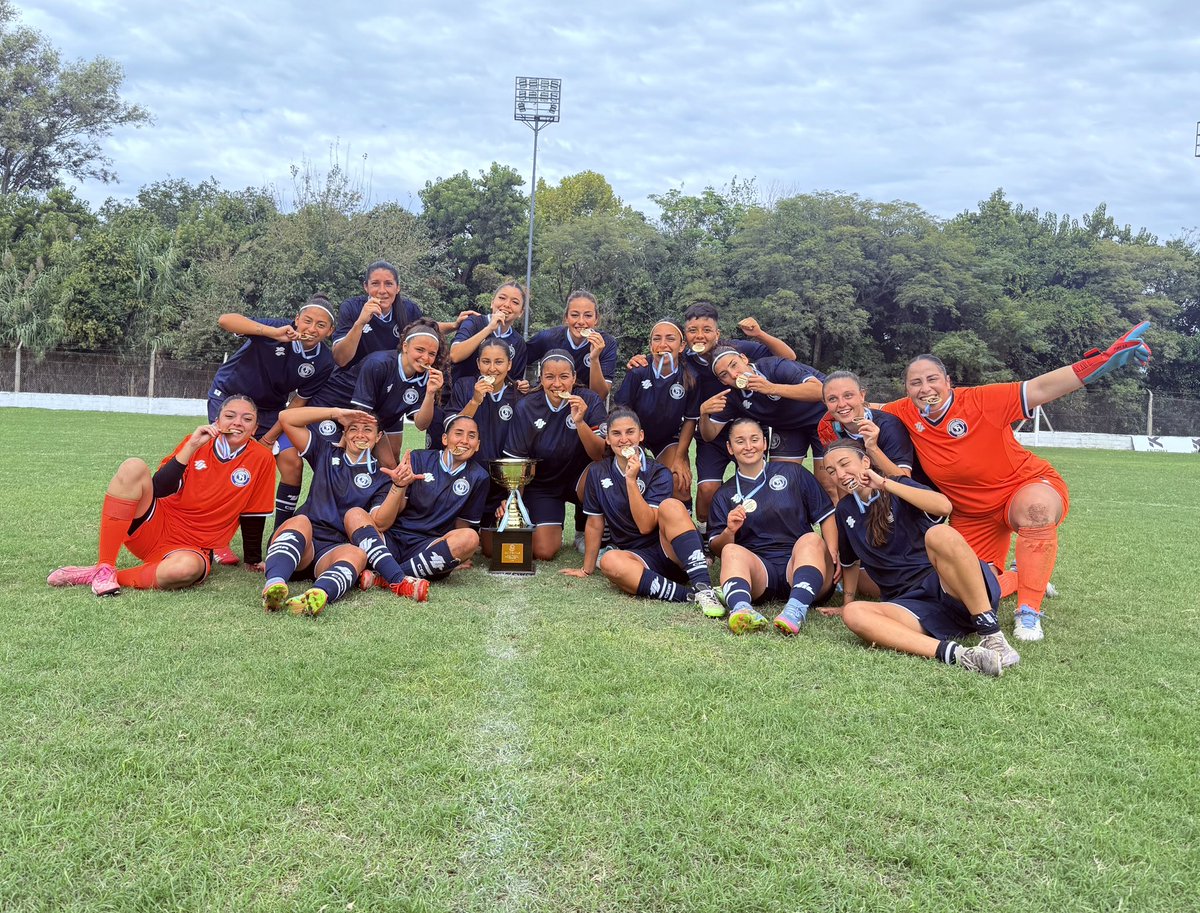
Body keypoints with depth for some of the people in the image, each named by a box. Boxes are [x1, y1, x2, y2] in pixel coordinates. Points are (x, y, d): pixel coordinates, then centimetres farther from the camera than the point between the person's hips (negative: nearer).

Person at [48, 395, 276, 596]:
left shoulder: (261, 459, -7)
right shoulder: (198, 441, -1)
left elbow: (253, 516, 3)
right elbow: (158, 490, -11)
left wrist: (253, 560, 10)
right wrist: (191, 447, -18)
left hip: (192, 548, -2)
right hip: (155, 528, 2)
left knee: (186, 567, -40)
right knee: (133, 467, -24)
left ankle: (93, 576, -19)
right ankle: (104, 569, -24)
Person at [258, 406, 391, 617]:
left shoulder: (381, 477, 16)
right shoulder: (326, 454, 23)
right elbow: (286, 418, 15)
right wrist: (336, 413, 11)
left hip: (334, 550, -1)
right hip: (299, 544, 2)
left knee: (357, 553, -35)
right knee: (300, 521, -33)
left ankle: (318, 594, -68)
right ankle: (274, 583, -60)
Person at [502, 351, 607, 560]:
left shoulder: (589, 401, -15)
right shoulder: (526, 408, -13)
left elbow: (600, 455, -21)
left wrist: (579, 422, -35)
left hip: (580, 479, 0)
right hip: (542, 485, 0)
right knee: (543, 552, -14)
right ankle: (554, 531, 24)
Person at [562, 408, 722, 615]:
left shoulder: (659, 473, -3)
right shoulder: (597, 473, 7)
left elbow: (646, 525, -15)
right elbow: (594, 524, 14)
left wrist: (631, 480, -19)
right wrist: (587, 569, 19)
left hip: (674, 554, -2)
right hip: (639, 558, 3)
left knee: (670, 505, -32)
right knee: (609, 561, -32)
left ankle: (703, 587, -41)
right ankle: (689, 595, -37)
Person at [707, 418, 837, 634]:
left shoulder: (793, 473, 17)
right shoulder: (724, 495, 20)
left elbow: (826, 515, 11)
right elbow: (716, 548, 12)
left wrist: (832, 554, -5)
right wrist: (730, 531, -10)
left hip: (800, 565, 0)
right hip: (758, 569, 1)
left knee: (811, 540, -31)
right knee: (732, 552, -29)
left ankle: (797, 608, -56)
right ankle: (740, 608, -59)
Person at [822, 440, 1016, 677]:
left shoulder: (898, 488, 6)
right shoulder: (845, 511, 18)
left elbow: (943, 506, -15)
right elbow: (849, 561, 33)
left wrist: (885, 484, -11)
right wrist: (848, 602, 35)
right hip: (911, 604, 4)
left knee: (939, 534, -34)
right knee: (853, 614, -27)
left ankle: (992, 635, -33)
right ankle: (951, 653, -44)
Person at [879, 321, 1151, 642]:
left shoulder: (978, 400, -20)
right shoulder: (906, 414, -9)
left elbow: (1039, 389, -22)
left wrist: (1105, 360, -27)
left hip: (1027, 486, -4)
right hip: (973, 516, 4)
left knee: (1037, 506, -41)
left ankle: (1029, 612, -27)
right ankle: (1022, 579, 35)